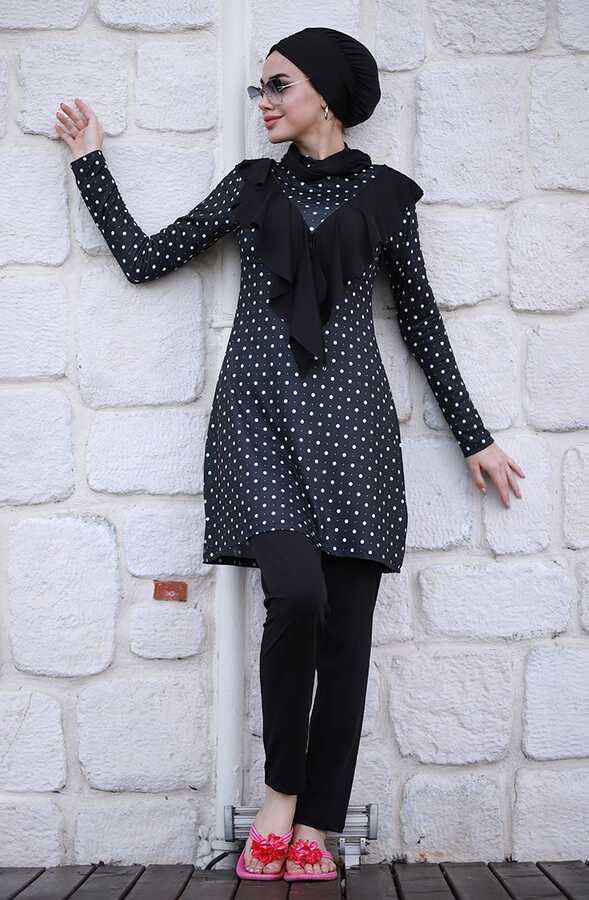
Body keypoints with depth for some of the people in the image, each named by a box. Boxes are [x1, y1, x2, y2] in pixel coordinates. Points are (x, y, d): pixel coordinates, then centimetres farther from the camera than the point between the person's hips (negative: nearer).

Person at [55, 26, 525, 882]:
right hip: (259, 409, 0)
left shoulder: (384, 194, 11)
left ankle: (314, 829, 4)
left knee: (347, 621, -5)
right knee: (296, 593, -21)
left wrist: (475, 437, 13)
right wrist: (91, 161, 16)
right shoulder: (249, 186, 15)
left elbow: (422, 322, 14)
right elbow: (143, 258, 16)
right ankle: (280, 793, -1)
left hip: (349, 413, 1)